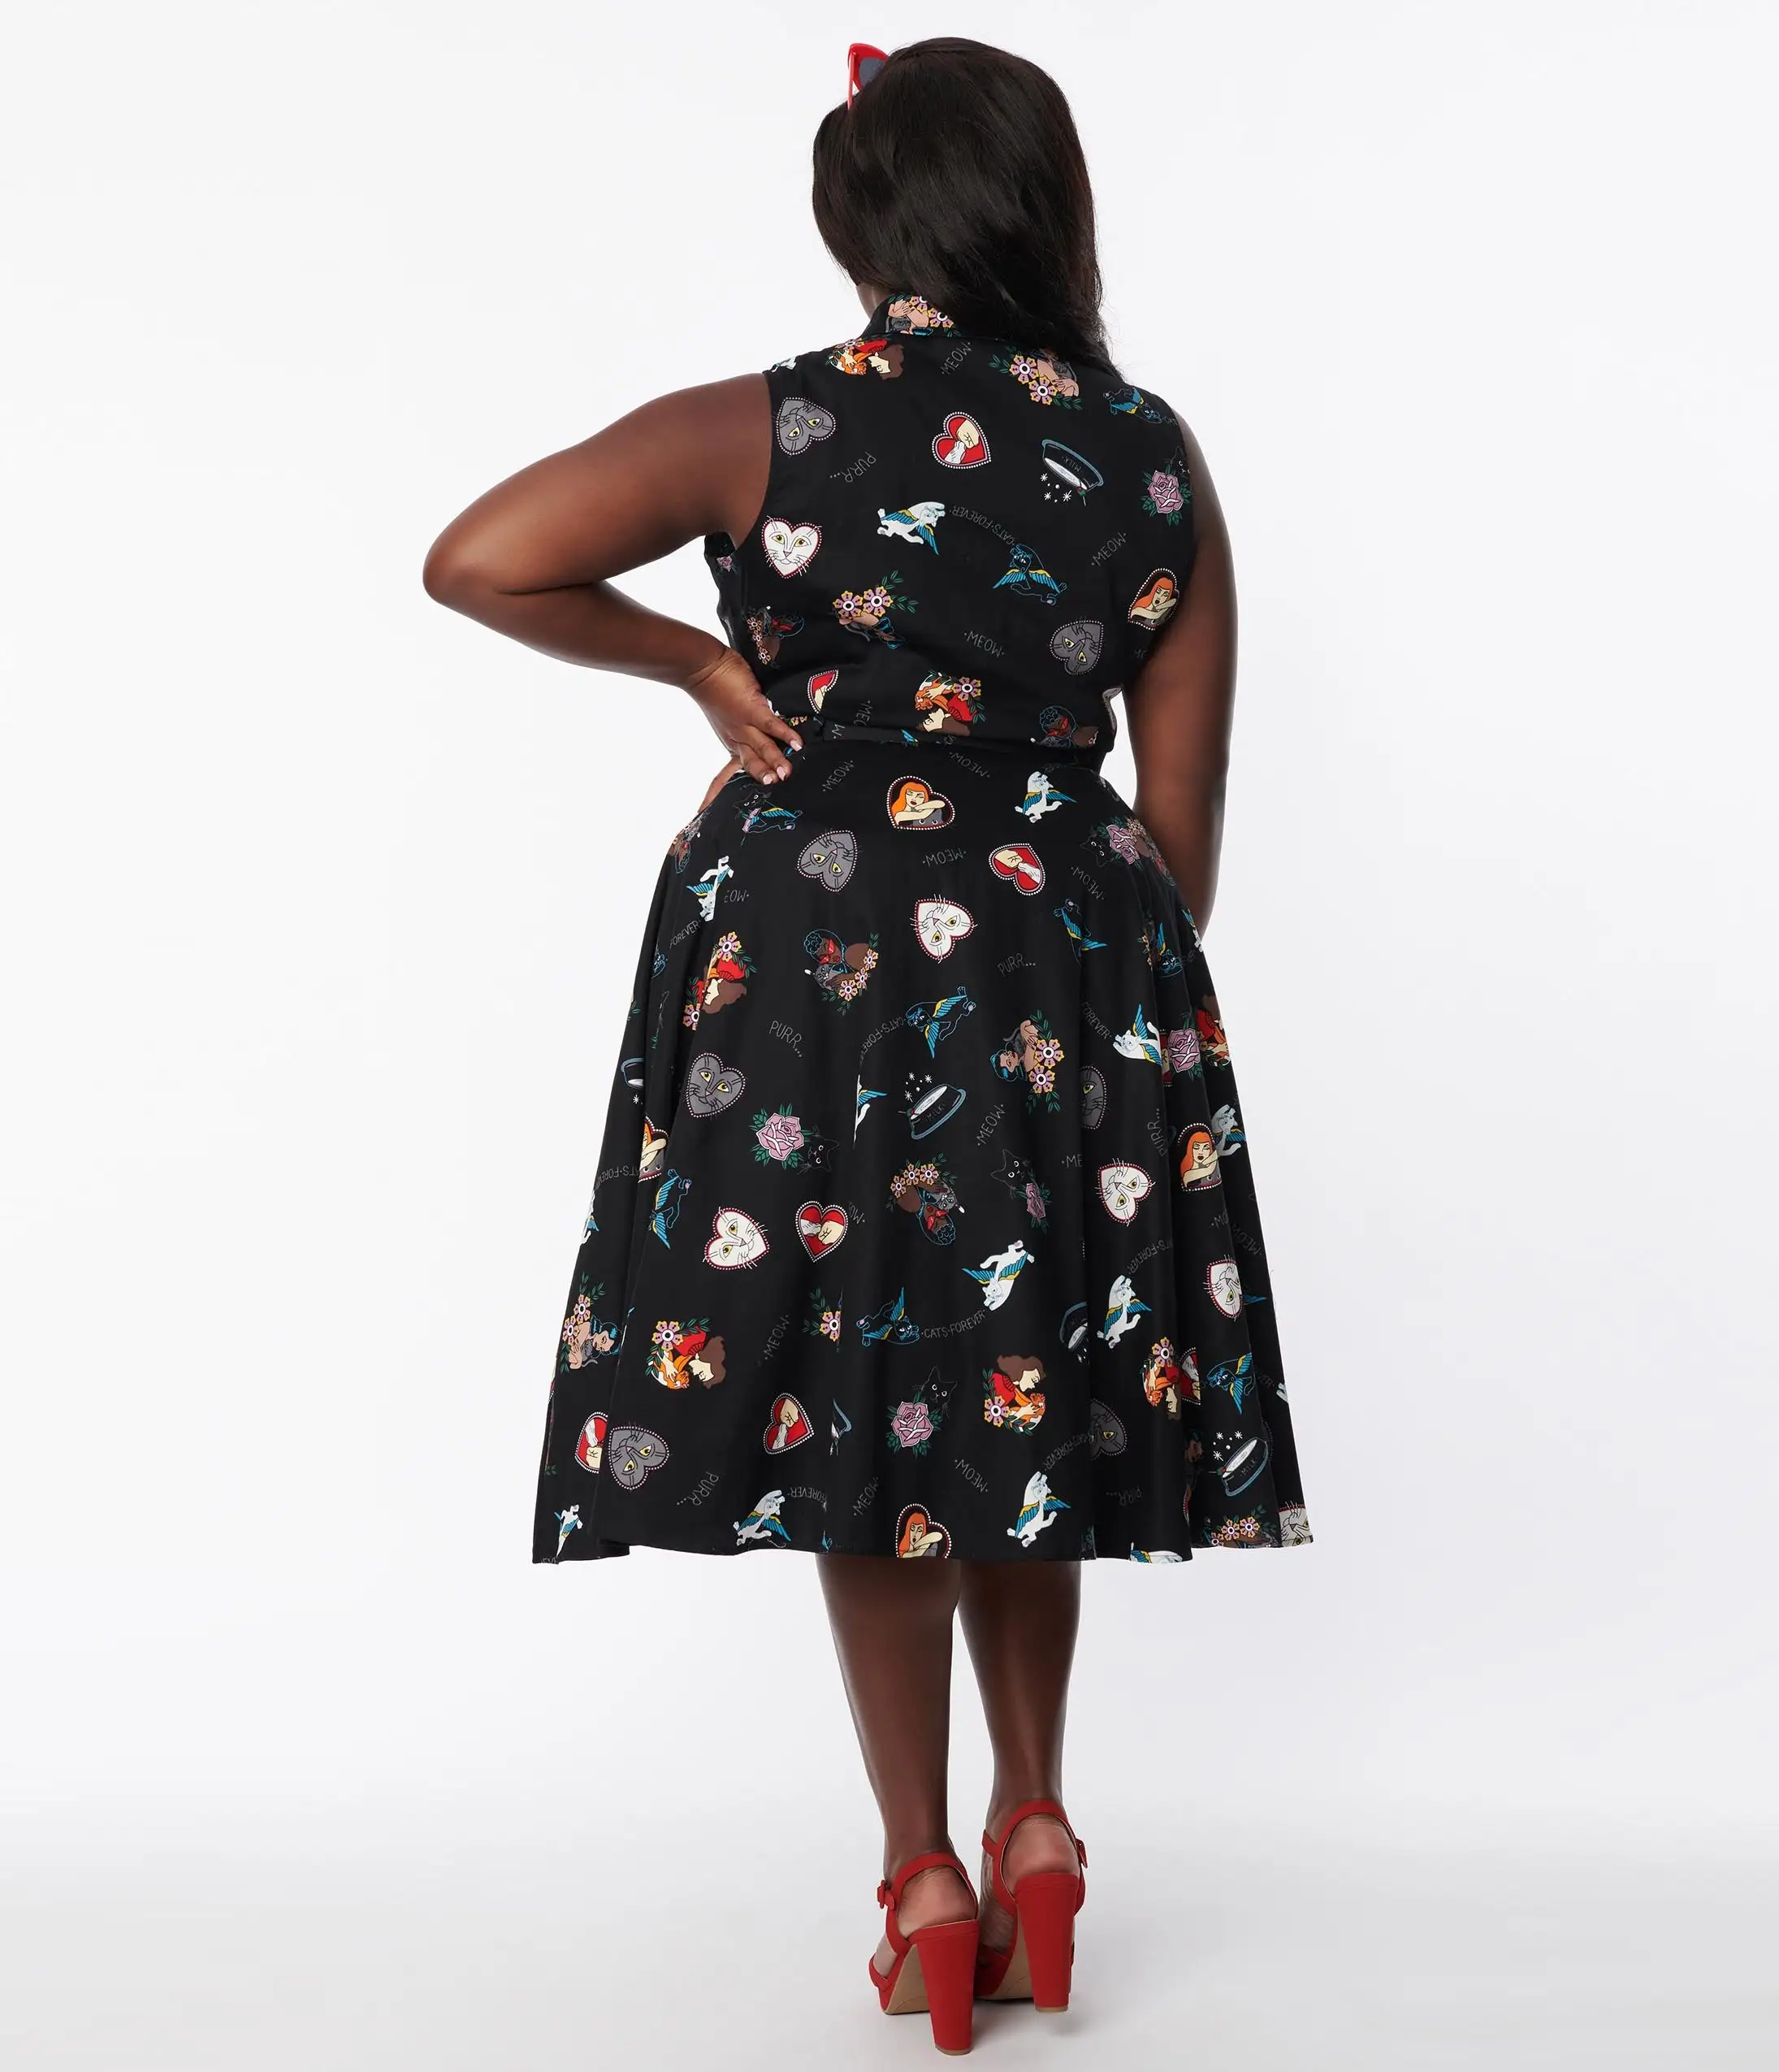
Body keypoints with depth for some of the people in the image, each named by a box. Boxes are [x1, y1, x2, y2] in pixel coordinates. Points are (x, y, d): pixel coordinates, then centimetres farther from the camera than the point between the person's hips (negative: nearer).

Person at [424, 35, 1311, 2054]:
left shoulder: (764, 431, -8)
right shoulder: (1152, 464, -3)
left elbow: (475, 561, -15)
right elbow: (1182, 807, 0)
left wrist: (689, 658, -2)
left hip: (807, 973, -1)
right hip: (1066, 976, 2)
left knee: (863, 1418, 10)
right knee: (1024, 1393, 20)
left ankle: (928, 1884, 18)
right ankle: (1034, 1821, 24)